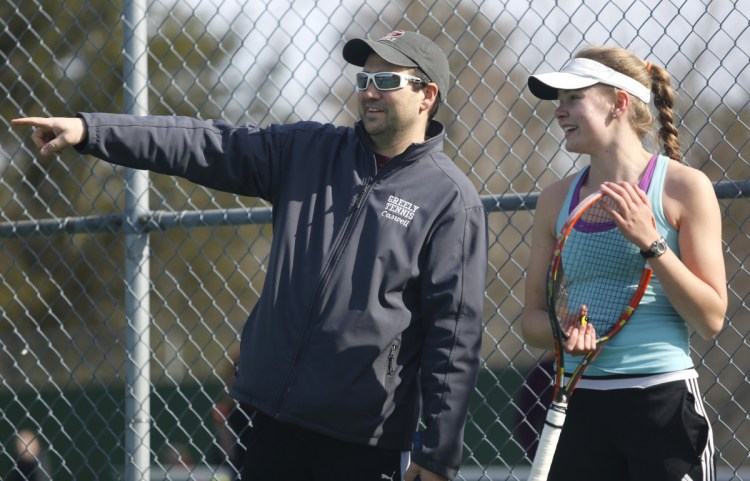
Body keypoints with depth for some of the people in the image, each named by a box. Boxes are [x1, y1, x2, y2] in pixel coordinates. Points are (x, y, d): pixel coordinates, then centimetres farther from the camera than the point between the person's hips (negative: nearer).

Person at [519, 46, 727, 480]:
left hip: (664, 401, -4)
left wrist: (651, 243, -17)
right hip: (582, 407, 4)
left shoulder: (684, 186, -4)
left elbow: (711, 319, -7)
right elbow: (533, 319, 13)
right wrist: (562, 330, -10)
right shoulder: (557, 199, 9)